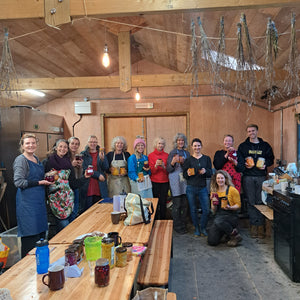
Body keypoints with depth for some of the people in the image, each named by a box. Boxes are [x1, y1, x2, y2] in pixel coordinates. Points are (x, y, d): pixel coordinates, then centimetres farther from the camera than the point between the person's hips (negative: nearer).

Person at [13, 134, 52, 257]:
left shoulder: (36, 159, 15)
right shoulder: (20, 160, -10)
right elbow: (18, 182, -18)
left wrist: (47, 179, 12)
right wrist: (39, 182, -16)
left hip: (39, 201, 8)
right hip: (27, 202, -8)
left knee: (41, 232, 13)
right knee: (30, 236, -5)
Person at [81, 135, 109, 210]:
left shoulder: (101, 153, 9)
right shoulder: (83, 154, 5)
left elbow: (106, 168, 0)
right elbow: (84, 169, -6)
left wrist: (102, 159, -19)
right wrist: (98, 175, -12)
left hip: (100, 187, 1)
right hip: (87, 186, -1)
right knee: (88, 209, 0)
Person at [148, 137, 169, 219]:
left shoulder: (166, 155, 6)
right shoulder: (151, 155, 1)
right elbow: (151, 171, -3)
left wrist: (164, 166, -16)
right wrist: (156, 165, -23)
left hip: (164, 182, 2)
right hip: (154, 182, -2)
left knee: (163, 202, 4)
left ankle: (162, 220, 18)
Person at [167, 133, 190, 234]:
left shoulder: (187, 153, 13)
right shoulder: (172, 153, 0)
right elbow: (168, 170, -3)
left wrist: (183, 162, -5)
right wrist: (172, 163, -23)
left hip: (185, 181, 4)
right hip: (175, 182, -4)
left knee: (185, 204, 7)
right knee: (177, 205, -2)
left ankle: (183, 225, 20)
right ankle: (177, 226, 10)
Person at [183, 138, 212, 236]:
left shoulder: (207, 158, 7)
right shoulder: (188, 160, 3)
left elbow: (211, 173, 6)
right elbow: (184, 174, 4)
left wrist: (205, 171, -14)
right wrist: (188, 174, -18)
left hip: (203, 188, 1)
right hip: (191, 188, -1)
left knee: (206, 210, -1)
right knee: (193, 209, 7)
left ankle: (203, 228, 21)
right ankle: (196, 228, 27)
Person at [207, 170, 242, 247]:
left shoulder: (232, 190, -4)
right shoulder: (214, 192, 9)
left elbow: (238, 205, -2)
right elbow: (214, 211, 12)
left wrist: (230, 208, -22)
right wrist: (214, 204, -9)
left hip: (231, 217, -4)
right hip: (218, 216, 4)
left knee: (218, 221, -38)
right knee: (211, 241, -12)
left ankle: (236, 235, -12)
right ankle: (226, 235, 18)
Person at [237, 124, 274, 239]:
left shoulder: (265, 145, 12)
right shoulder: (243, 146, 11)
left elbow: (271, 159, 14)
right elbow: (239, 160, 7)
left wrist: (265, 165, -6)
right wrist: (245, 165, -12)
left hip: (261, 176, 0)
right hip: (248, 176, 0)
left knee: (260, 201, -1)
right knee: (251, 202, 2)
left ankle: (261, 225, 6)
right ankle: (253, 225, 10)